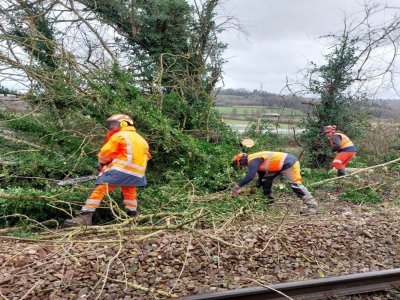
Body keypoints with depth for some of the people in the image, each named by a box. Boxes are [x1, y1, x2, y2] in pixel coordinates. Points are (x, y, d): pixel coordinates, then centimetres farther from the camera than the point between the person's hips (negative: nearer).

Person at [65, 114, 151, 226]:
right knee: (130, 194, 27)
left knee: (100, 190, -6)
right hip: (137, 173, 7)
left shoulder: (119, 136, 4)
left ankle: (85, 217, -14)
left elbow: (105, 153, 2)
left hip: (121, 169, -7)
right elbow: (146, 156, 24)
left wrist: (102, 164, 21)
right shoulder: (141, 139, 25)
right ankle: (133, 216, 28)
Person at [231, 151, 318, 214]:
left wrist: (238, 186, -23)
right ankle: (270, 199, 25)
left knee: (295, 184, -13)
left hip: (289, 163, -11)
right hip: (279, 165, 11)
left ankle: (313, 206, -10)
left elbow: (250, 176, -30)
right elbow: (261, 175, 25)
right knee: (266, 178, 14)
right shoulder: (255, 160, 13)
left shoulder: (252, 160, -18)